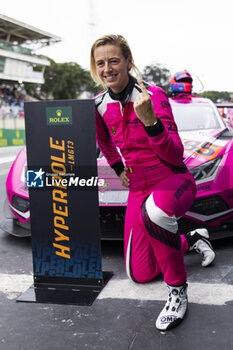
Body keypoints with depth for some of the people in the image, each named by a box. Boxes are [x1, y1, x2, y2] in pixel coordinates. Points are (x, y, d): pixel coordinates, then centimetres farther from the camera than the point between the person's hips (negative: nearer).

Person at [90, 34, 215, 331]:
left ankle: (177, 289, -20)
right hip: (138, 188, 6)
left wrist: (149, 119, -39)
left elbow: (174, 156, -26)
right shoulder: (100, 105, -1)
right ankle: (191, 240, 34)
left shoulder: (153, 95, -17)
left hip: (174, 179, -6)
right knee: (139, 274, 9)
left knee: (154, 210, -45)